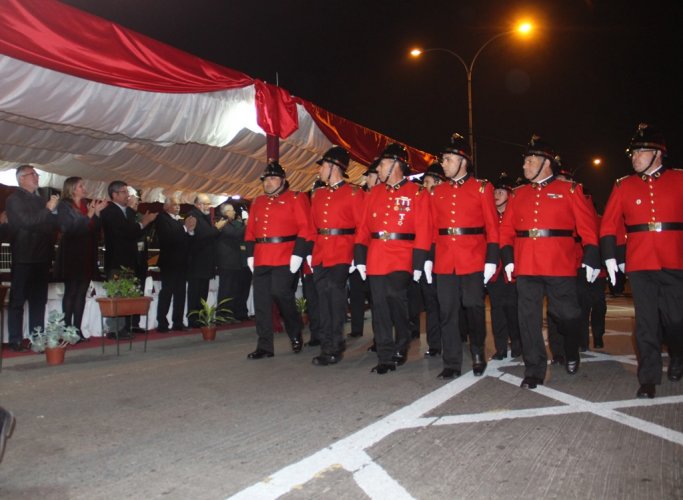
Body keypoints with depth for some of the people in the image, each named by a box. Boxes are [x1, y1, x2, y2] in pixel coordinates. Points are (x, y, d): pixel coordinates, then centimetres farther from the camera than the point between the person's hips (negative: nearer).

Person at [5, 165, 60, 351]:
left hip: (41, 258, 7)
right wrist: (48, 209, -17)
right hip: (23, 259, -6)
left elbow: (54, 224, 15)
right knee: (17, 300, 0)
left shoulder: (40, 200, 16)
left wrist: (54, 212, -2)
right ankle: (16, 340, 4)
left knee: (39, 300, 9)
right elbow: (27, 222, -18)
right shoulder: (14, 199, -4)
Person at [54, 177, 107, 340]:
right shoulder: (64, 206, -2)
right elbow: (69, 228, -14)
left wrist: (97, 213, -2)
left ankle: (77, 329, 8)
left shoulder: (87, 205, 14)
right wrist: (90, 214, -17)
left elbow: (95, 229, 11)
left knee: (81, 293, 5)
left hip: (87, 256, 5)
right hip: (71, 256, -5)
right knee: (70, 292, -3)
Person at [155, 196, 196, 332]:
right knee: (166, 293, -6)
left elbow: (188, 240, 10)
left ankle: (178, 322, 13)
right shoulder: (162, 219, -4)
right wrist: (185, 228, -19)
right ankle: (162, 324, -2)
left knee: (180, 294, 8)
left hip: (182, 262, 7)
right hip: (169, 263, -7)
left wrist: (190, 230, -8)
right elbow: (168, 237, -19)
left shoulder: (181, 220, 17)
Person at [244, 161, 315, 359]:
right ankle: (265, 346, 11)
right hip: (261, 259, 6)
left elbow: (305, 228, -8)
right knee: (261, 301, 3)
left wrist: (298, 254, -15)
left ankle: (296, 333, 15)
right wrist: (250, 255, 11)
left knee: (280, 293, -12)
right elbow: (250, 230, 19)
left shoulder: (296, 199, 1)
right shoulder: (257, 202, 19)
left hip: (285, 258, -6)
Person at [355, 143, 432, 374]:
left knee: (395, 297, -16)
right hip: (376, 259, 4)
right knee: (380, 307, 3)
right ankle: (386, 357, 12)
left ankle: (401, 345, 11)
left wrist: (418, 264, -11)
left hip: (401, 259, -4)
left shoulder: (417, 193, 1)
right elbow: (363, 227, 10)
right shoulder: (374, 193, 14)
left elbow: (423, 231, -5)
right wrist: (360, 258, 3)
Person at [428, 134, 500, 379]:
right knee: (448, 312, 4)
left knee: (474, 308, 5)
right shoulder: (437, 192, 11)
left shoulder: (482, 188, 1)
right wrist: (428, 259, 5)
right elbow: (432, 228, 10)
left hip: (473, 261, -3)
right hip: (444, 262, 3)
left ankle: (478, 353, 30)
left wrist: (491, 260, -8)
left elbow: (492, 227, -2)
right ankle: (452, 363, 14)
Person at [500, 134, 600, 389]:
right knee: (529, 318, 1)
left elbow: (587, 225, 0)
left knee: (568, 314, 7)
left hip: (560, 266, -2)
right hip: (526, 266, 2)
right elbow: (507, 229, 9)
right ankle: (534, 371, 11)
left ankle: (571, 355, 37)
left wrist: (591, 259, -6)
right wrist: (508, 258, -1)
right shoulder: (517, 194, 12)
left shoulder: (570, 190, 4)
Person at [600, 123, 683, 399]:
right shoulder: (623, 185, 6)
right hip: (639, 264, 0)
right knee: (646, 322, 1)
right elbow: (609, 224, 3)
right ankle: (649, 379, 10)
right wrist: (610, 257, -4)